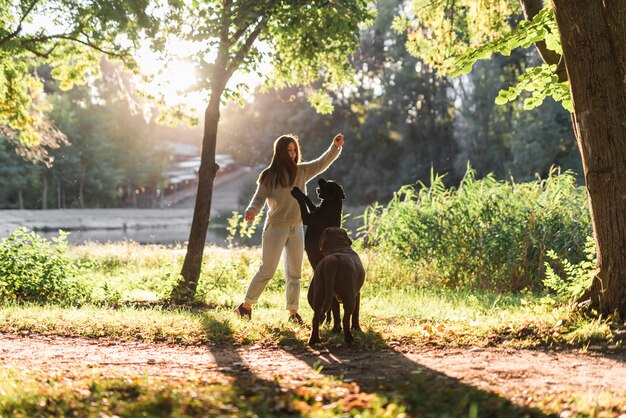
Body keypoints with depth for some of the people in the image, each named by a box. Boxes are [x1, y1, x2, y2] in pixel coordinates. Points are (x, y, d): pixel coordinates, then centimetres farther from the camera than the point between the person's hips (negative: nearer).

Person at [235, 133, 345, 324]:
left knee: (294, 273, 10)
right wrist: (251, 211, -28)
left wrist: (335, 147, -12)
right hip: (276, 228, -4)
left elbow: (323, 163, 3)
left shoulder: (302, 171, 3)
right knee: (267, 270, -2)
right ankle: (246, 306, 10)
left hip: (297, 228, 4)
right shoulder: (269, 176, -8)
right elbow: (259, 198, -8)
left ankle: (293, 312, 19)